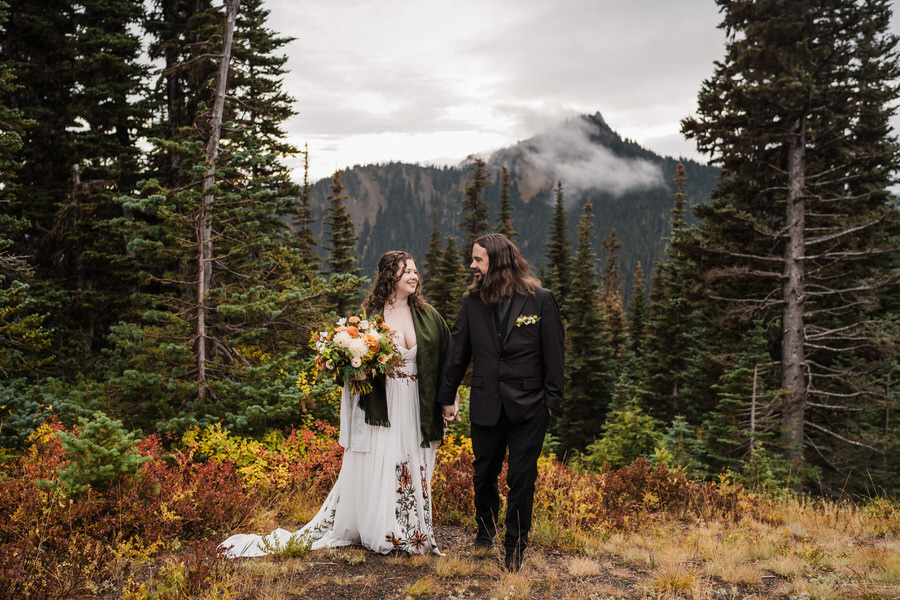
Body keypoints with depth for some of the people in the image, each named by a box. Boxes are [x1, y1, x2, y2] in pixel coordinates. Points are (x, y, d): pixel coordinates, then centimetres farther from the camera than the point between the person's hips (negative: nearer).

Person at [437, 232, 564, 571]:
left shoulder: (540, 299, -5)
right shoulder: (472, 300, 3)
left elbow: (554, 353, -1)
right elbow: (458, 351, 8)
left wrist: (552, 399, -4)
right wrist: (447, 397, 10)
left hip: (528, 407, -3)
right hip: (485, 405, 3)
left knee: (521, 479, 3)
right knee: (484, 473, 16)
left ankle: (515, 549, 21)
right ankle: (485, 529, 42)